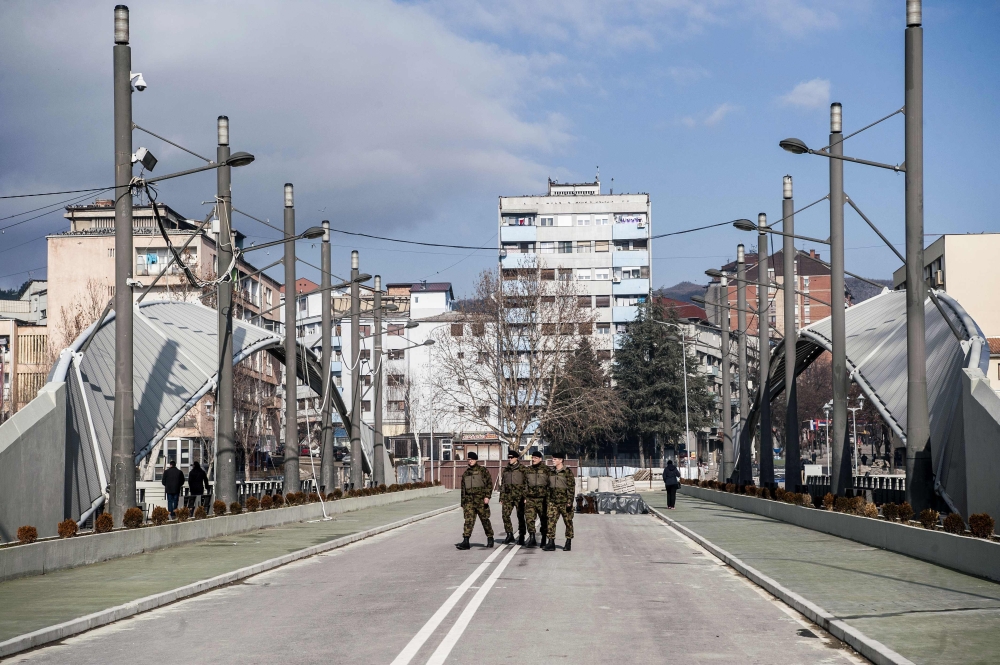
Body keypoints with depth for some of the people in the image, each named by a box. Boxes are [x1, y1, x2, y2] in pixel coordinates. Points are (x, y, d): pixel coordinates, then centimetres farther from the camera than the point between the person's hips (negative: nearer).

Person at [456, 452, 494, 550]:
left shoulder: (483, 470, 2)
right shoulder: (465, 473, 16)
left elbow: (490, 483, -3)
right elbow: (463, 489, 20)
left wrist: (487, 496, -15)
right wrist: (463, 504, 17)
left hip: (481, 500, -3)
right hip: (469, 500, 3)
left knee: (485, 520, 4)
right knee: (468, 520, -8)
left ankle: (490, 539, 21)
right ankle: (466, 542, -17)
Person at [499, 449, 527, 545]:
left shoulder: (522, 468, -1)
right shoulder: (506, 469, 13)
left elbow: (526, 482, -3)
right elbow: (502, 484, 17)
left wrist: (525, 496, -10)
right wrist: (501, 498, 13)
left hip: (519, 496, -4)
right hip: (508, 496, 4)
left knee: (520, 516, 1)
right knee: (505, 514, -9)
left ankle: (521, 537, 9)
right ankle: (509, 535, 2)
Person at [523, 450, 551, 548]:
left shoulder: (546, 470, 1)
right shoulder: (528, 470, 11)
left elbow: (550, 485, 0)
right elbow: (525, 485, 15)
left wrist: (548, 498, -6)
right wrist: (525, 497, 8)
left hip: (542, 499, -2)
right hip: (530, 498, 2)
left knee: (544, 520, 6)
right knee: (529, 518, -12)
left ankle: (544, 540, 20)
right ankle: (532, 539, -13)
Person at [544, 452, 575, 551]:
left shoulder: (568, 472, -6)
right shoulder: (552, 473, 12)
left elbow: (571, 487, -9)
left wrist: (569, 501, -15)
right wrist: (548, 500, 14)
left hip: (564, 502, -5)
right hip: (553, 502, 5)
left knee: (568, 522, 5)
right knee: (551, 521, -6)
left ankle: (568, 543, 14)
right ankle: (551, 543, -6)